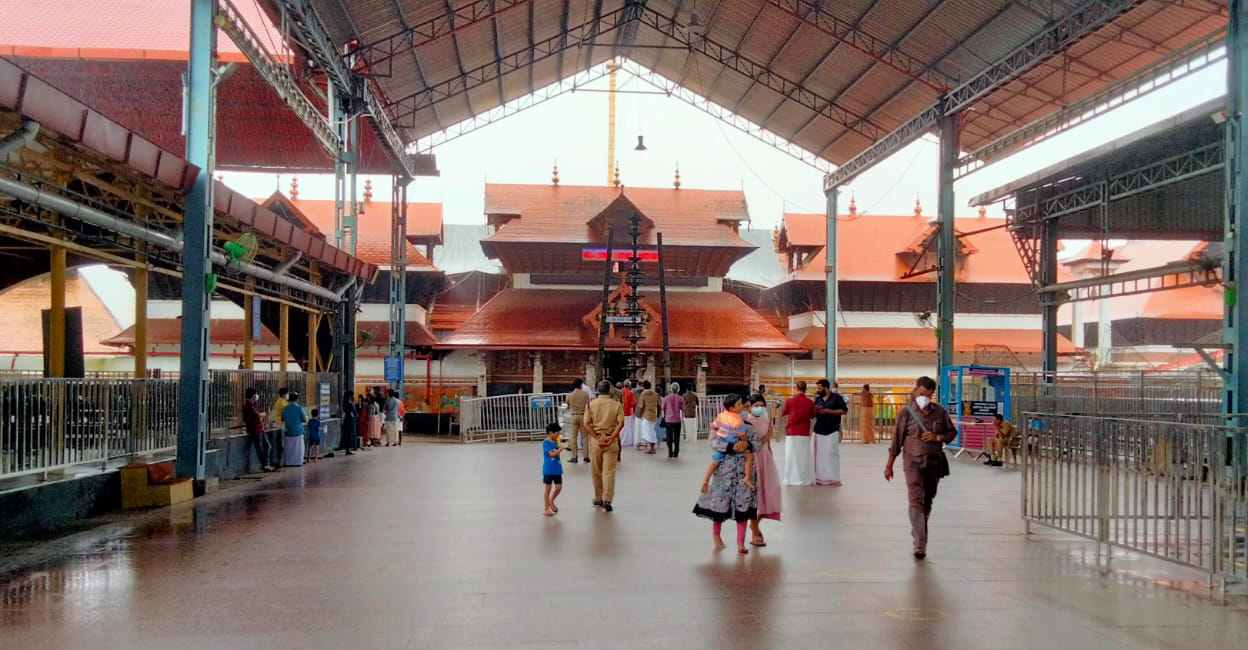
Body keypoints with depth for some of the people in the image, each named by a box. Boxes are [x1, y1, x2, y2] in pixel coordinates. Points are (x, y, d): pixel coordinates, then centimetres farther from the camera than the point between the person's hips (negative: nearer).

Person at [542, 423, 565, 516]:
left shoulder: (555, 442, 8)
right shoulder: (546, 442, -14)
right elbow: (552, 454, -21)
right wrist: (561, 448, -19)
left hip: (557, 469, 7)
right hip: (548, 470, -7)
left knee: (559, 487, 7)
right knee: (548, 488, 3)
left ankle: (551, 501, 32)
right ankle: (546, 508, 13)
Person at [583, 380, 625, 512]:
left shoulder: (591, 404, 1)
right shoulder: (616, 405, -1)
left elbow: (587, 424, -6)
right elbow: (621, 423, -10)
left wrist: (597, 438, -9)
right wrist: (611, 437, -12)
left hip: (595, 440, 1)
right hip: (611, 441, -1)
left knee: (596, 471, 13)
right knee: (609, 471, -1)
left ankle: (598, 499, 20)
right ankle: (607, 500, -8)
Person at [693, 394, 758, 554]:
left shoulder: (746, 424, 5)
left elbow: (756, 443, 1)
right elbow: (714, 442, -16)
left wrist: (747, 444, -20)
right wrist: (733, 447, -25)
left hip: (743, 469, 3)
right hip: (725, 467, -3)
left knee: (743, 503, 0)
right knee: (721, 500, 6)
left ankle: (741, 543, 8)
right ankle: (716, 534, 32)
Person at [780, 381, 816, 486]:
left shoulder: (789, 401, -8)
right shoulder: (809, 402, -6)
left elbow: (783, 413, 8)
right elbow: (812, 416, 9)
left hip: (791, 432, -1)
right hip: (804, 433, 1)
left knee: (791, 455, 6)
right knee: (804, 455, 8)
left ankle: (791, 479, 8)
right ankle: (805, 479, 10)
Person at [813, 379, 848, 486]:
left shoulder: (836, 397, 0)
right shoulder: (818, 399, 16)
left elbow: (844, 410, -6)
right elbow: (814, 415, 22)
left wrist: (828, 411, -12)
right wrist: (815, 411, -3)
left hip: (832, 431, -5)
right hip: (819, 430, 5)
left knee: (832, 454, -7)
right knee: (819, 455, 2)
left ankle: (834, 478, -2)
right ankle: (820, 478, 7)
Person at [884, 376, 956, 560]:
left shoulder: (940, 412, 2)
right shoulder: (906, 412, -5)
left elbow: (952, 432, 11)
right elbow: (897, 440, -2)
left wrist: (937, 437, -11)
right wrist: (889, 465, 1)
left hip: (934, 462, 4)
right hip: (913, 463, -4)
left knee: (927, 502, 14)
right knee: (916, 501, -14)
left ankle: (917, 534, 34)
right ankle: (920, 545, -18)